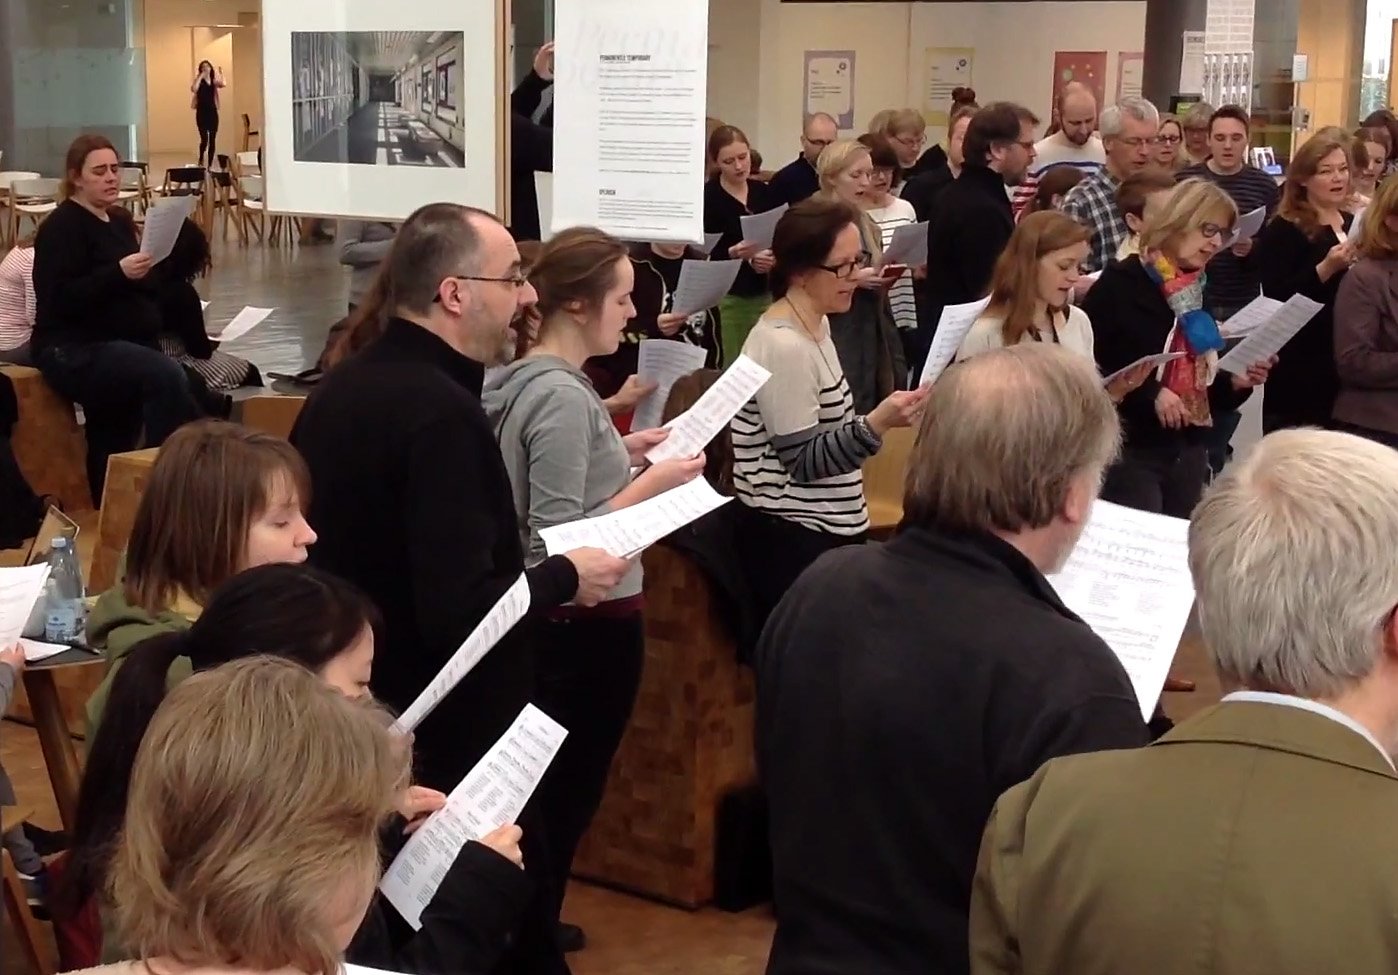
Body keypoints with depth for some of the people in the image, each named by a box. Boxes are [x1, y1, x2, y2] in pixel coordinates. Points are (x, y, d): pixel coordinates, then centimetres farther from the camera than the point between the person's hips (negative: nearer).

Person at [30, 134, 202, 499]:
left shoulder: (119, 223, 16)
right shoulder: (62, 227, -9)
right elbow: (60, 301, -20)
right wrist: (119, 272, -28)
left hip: (122, 345, 9)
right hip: (75, 351, -9)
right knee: (165, 375, -31)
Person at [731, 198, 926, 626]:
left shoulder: (815, 325, 8)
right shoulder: (783, 347, -21)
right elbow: (803, 462, -22)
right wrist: (876, 424, -32)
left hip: (829, 528, 9)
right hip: (794, 541, -9)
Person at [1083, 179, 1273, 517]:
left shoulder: (1198, 293, 15)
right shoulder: (1120, 283, -9)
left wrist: (1235, 382, 3)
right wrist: (1150, 394, -22)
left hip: (1189, 451, 7)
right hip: (1130, 449, -7)